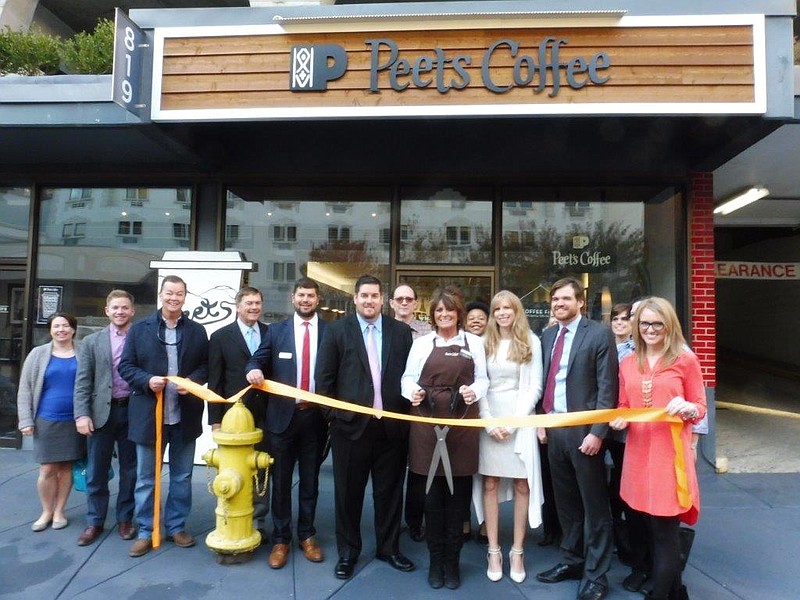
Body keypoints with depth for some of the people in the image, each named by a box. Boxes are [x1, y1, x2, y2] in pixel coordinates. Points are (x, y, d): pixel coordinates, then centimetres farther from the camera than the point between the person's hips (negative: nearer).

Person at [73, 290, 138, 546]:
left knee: (129, 470, 10)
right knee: (96, 472, 9)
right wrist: (82, 414, -9)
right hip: (102, 412, 1)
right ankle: (94, 522, 24)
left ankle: (125, 519, 25)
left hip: (133, 411, -1)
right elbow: (82, 382, 0)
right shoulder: (91, 342, 5)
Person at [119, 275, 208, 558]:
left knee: (182, 476, 13)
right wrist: (147, 381, -17)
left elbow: (206, 366, 5)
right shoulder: (139, 329, 1)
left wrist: (193, 381, -14)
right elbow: (125, 366, 0)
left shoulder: (197, 331, 4)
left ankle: (176, 526, 29)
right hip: (148, 415, -1)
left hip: (185, 416, 1)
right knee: (146, 478, 10)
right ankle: (145, 532, 25)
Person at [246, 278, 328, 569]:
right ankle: (280, 539, 25)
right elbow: (257, 360, 4)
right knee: (280, 481, 9)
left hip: (315, 416, 0)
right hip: (283, 415, 0)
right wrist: (254, 370, -19)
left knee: (310, 480, 13)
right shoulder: (276, 330, 4)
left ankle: (307, 536, 30)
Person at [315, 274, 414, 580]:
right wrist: (335, 415, -3)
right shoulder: (337, 330, -1)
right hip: (351, 423, -1)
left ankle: (389, 548, 32)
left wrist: (406, 413, 1)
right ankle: (348, 552, 29)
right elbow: (324, 377, -1)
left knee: (389, 490, 14)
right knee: (349, 491, 11)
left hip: (392, 425, 2)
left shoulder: (401, 331, 4)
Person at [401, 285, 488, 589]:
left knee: (459, 492, 7)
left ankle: (452, 560, 22)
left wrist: (474, 391, -14)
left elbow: (482, 379, 7)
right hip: (428, 420, 0)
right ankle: (436, 559, 23)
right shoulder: (421, 343, 8)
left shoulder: (474, 342, 8)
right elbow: (409, 378, 6)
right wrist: (413, 392, -14)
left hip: (463, 421, 0)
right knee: (433, 491, 7)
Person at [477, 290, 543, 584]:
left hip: (521, 419, -1)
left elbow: (535, 387, -2)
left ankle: (517, 551, 16)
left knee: (522, 485, 3)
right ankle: (494, 551, 15)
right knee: (490, 485, 4)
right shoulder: (484, 343, 6)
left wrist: (513, 421, -10)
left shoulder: (531, 342, 1)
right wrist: (489, 422, -7)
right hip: (489, 419, 1)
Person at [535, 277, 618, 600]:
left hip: (583, 431, -6)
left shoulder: (600, 334, -8)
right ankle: (572, 560, 35)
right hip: (553, 428, 6)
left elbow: (607, 388, -11)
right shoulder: (547, 336, 11)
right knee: (565, 501, 18)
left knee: (594, 505, 7)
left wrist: (597, 432, -16)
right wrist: (541, 420, 7)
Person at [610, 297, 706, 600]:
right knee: (653, 529, 14)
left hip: (671, 452, -4)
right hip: (638, 453, 4)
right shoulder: (628, 364, 9)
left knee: (664, 531, 0)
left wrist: (686, 408, -20)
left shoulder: (685, 359, -2)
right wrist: (619, 420, -7)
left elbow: (700, 408, 1)